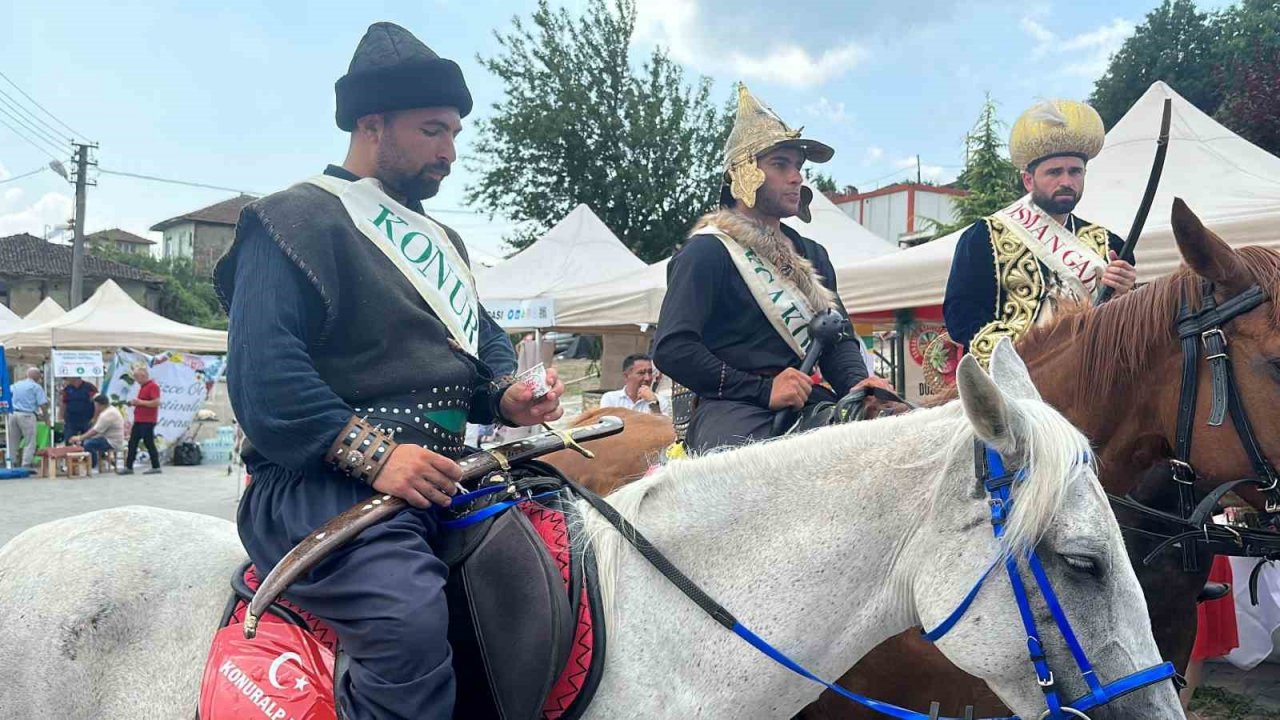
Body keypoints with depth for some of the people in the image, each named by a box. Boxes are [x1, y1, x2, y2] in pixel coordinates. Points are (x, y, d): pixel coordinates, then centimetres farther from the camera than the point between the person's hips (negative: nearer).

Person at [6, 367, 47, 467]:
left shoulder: (16, 384, 15)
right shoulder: (36, 387, -3)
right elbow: (42, 404, -10)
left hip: (13, 413, 6)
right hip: (26, 415, -6)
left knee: (12, 442, 14)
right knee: (30, 442, -1)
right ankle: (25, 465, -6)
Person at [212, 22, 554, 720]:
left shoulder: (440, 238, 24)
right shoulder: (298, 219, -3)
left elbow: (484, 341, 27)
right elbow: (263, 373, -14)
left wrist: (509, 396, 4)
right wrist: (372, 454, -22)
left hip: (441, 477, 9)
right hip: (319, 481, -8)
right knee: (411, 619, -34)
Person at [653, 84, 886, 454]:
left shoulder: (812, 255, 25)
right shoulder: (706, 251, 1)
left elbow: (839, 336, 22)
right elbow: (672, 348, -10)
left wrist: (858, 382, -3)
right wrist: (763, 390, -16)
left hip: (807, 406, 8)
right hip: (736, 412, -7)